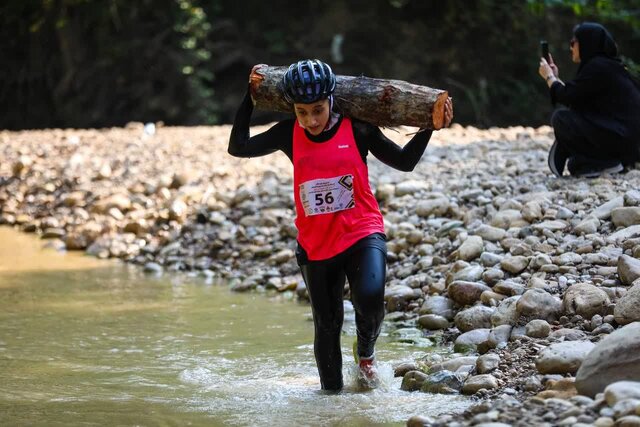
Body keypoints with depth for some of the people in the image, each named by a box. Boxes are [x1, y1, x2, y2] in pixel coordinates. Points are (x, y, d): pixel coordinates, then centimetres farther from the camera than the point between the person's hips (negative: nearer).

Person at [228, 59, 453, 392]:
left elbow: (405, 161, -2)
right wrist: (250, 97, 3)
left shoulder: (356, 130, -8)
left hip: (362, 233, -3)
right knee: (326, 325, 10)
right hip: (315, 245, 3)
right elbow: (238, 147, 5)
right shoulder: (289, 134, -2)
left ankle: (366, 356, 4)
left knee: (369, 298, -27)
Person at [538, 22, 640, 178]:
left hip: (619, 138, -10)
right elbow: (575, 98, 19)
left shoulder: (598, 67, -13)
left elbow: (567, 97, -12)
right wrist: (556, 78, 23)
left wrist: (549, 77, 4)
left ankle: (606, 164, -7)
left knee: (560, 118, -8)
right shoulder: (605, 64, 16)